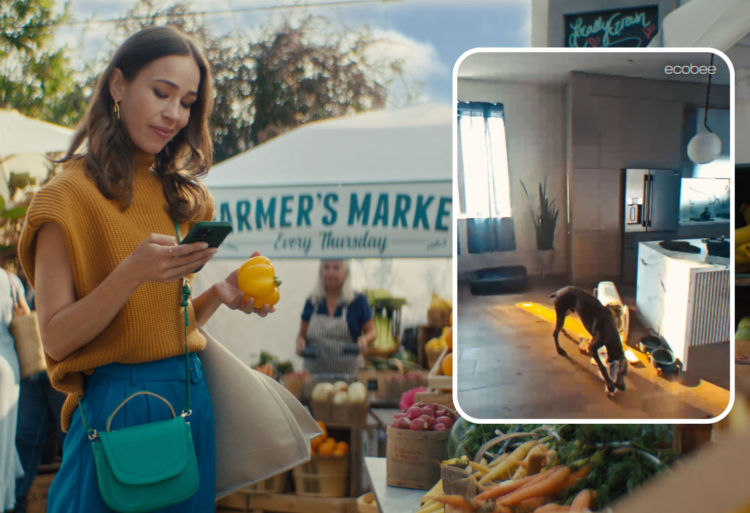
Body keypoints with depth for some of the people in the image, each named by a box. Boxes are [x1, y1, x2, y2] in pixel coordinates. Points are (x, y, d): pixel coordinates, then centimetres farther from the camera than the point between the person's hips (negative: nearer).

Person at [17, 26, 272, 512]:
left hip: (192, 399, 6)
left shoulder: (184, 197, 12)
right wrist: (133, 272, -24)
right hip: (115, 403, -6)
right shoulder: (70, 195, -8)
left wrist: (219, 294, -3)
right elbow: (57, 339, -12)